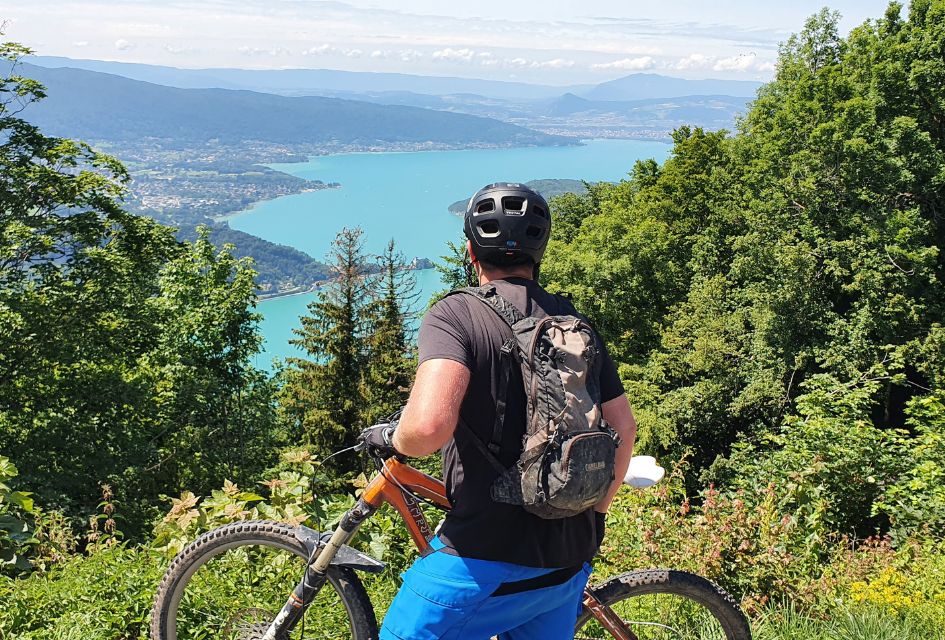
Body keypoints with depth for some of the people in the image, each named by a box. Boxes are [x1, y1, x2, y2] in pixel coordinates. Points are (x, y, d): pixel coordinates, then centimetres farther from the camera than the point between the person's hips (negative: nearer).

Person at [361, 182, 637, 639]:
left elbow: (430, 424, -29)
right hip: (568, 560, 6)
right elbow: (623, 428, 7)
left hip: (486, 560, -6)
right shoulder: (573, 322, 6)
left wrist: (391, 438, -6)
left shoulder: (456, 315, -12)